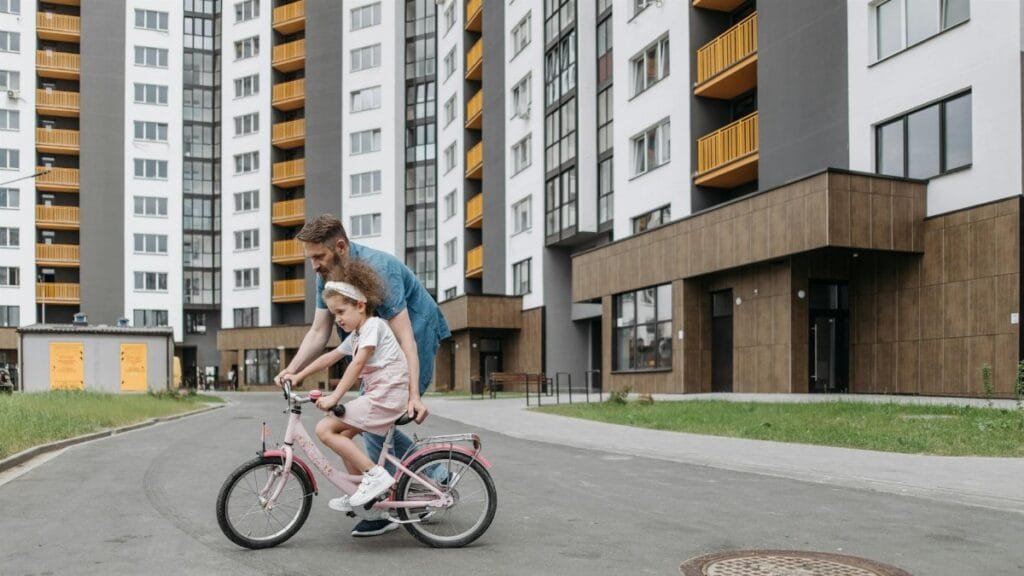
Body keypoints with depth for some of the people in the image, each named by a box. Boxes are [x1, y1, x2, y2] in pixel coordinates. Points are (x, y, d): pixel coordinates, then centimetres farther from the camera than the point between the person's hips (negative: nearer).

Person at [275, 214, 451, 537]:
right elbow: (319, 332, -3)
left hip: (417, 337, -9)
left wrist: (413, 395, -40)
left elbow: (404, 337, -33)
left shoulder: (377, 269, -30)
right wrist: (291, 370, -19)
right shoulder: (327, 276, -5)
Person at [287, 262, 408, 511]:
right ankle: (362, 491, 20)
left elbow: (358, 363, -20)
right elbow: (328, 358, 25)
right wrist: (298, 376, 22)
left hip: (387, 393, -10)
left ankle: (375, 475, -14)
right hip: (379, 395, 10)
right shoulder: (355, 336, 20)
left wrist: (335, 396, -24)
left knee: (325, 429, -11)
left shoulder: (373, 325, -9)